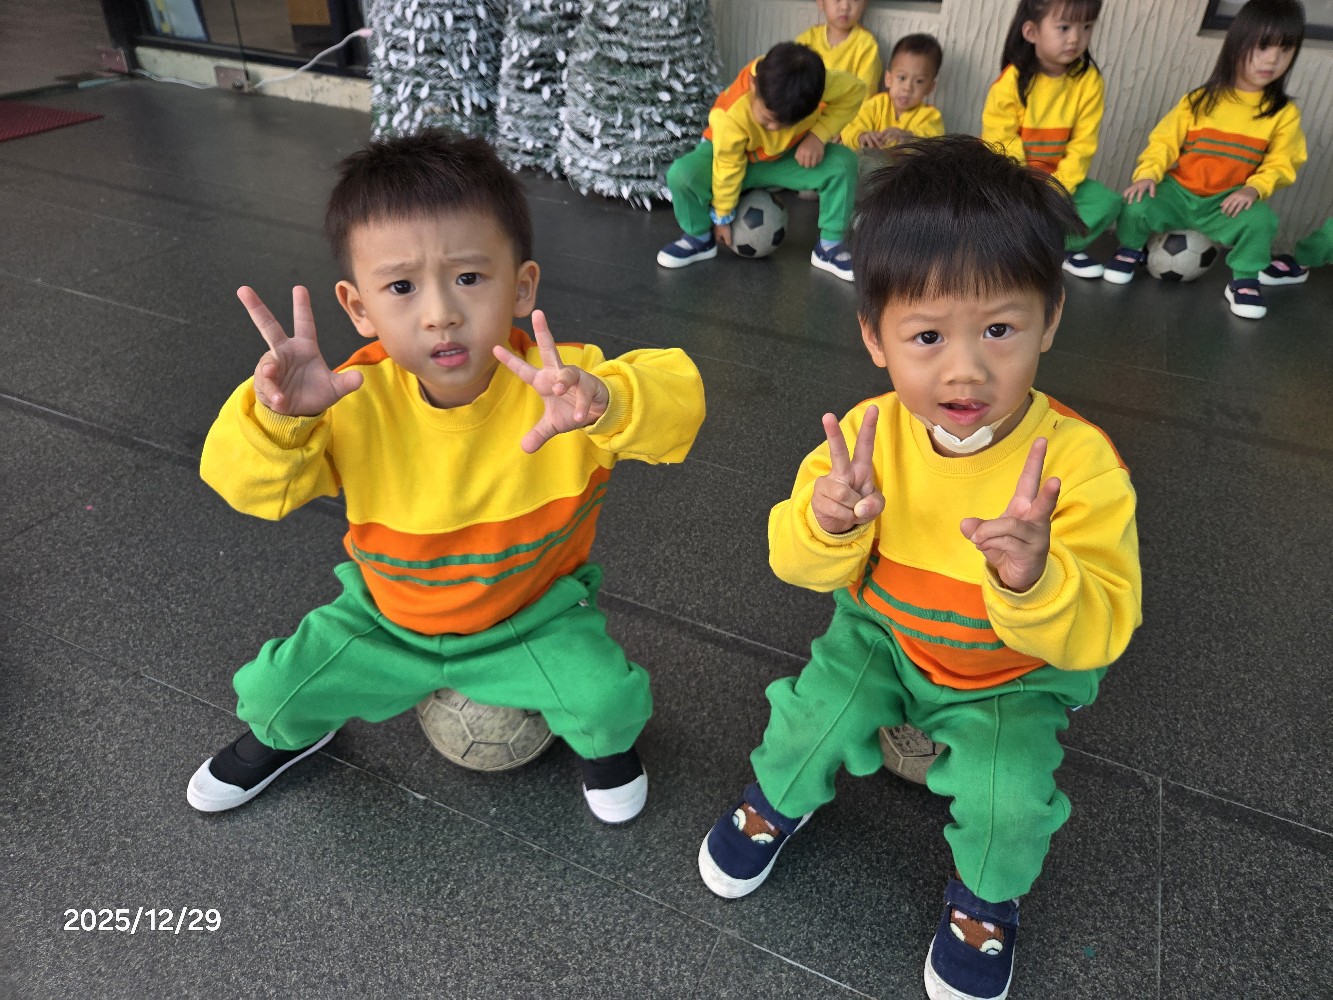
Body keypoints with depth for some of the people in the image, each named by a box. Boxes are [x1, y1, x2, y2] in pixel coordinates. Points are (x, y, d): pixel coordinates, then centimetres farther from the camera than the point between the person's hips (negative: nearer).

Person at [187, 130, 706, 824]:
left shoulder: (556, 382, -28)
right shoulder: (353, 404, -23)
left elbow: (677, 397, -36)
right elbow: (249, 488, -23)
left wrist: (603, 402, -58)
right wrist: (277, 415, -45)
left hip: (533, 618, -2)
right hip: (387, 621, 2)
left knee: (605, 698, -21)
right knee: (274, 687, 1)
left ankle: (605, 740, 20)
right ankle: (286, 733, 42)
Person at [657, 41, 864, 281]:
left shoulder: (816, 82, -32)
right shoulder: (730, 116, -38)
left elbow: (854, 89, -13)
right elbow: (727, 168, -24)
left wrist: (818, 135, -25)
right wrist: (722, 217, -9)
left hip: (787, 156, 3)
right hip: (734, 156, -2)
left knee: (843, 163, -23)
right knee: (681, 175, -31)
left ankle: (829, 246, -5)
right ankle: (700, 238, -1)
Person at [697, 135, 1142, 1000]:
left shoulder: (1079, 463, -27)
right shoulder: (866, 437, -21)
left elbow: (1102, 630, -27)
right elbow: (800, 566, -13)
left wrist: (1035, 577, -49)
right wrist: (828, 523, -37)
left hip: (1016, 672, -1)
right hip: (884, 634, 2)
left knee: (1008, 794, -19)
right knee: (813, 716, -15)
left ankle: (986, 895, 19)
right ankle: (779, 801, 24)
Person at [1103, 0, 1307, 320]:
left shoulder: (1284, 112, 1)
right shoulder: (1200, 100, -2)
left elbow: (1280, 163, -2)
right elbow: (1164, 141, -3)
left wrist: (1254, 189, -23)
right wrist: (1147, 174, -22)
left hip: (1227, 202, 0)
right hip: (1178, 192, 0)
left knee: (1262, 221, -30)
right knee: (1136, 206, -27)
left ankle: (1244, 280, -2)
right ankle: (1131, 249, 9)